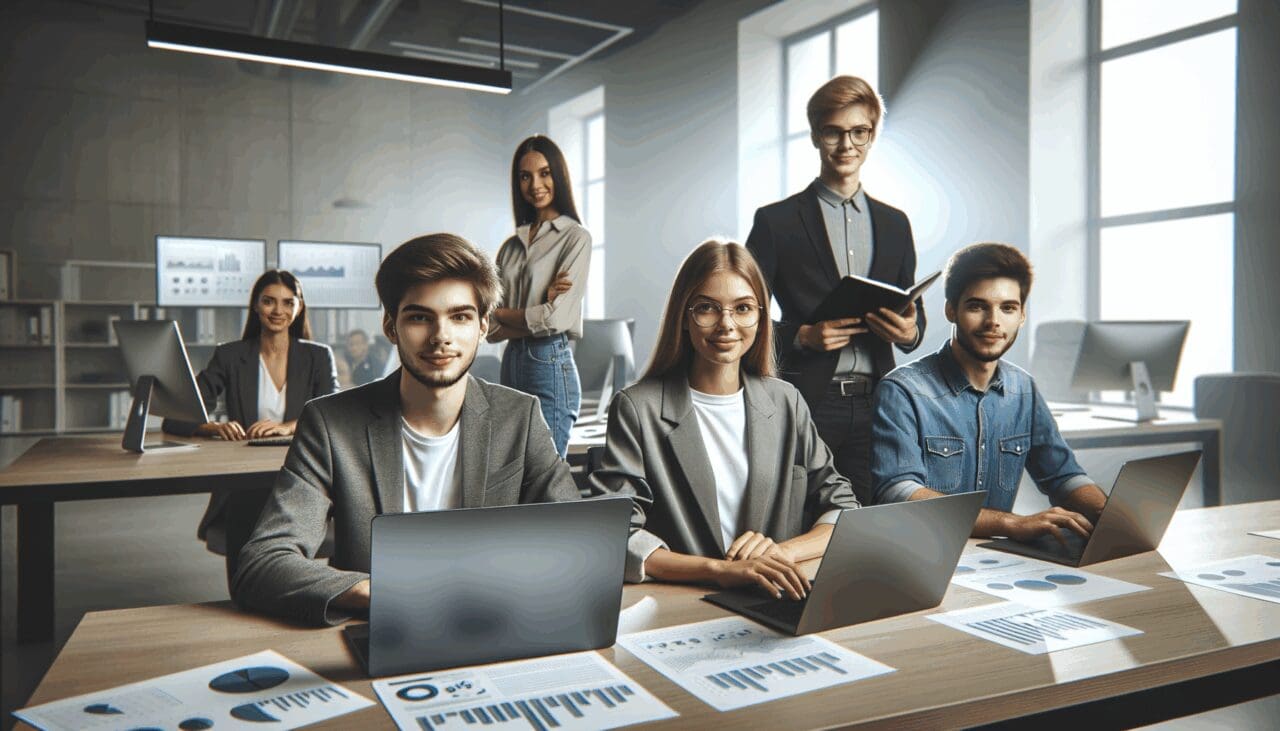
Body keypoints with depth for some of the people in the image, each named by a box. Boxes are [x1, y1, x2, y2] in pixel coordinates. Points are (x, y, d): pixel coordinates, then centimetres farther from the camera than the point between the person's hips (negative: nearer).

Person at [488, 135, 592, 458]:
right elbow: (492, 329, 4)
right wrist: (539, 309, -12)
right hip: (511, 362, 6)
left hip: (550, 364, -6)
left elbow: (556, 318, -13)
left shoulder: (575, 237, -4)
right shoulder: (512, 245, 12)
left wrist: (503, 313, 1)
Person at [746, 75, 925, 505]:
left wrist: (908, 331, -3)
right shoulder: (776, 221, 3)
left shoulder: (895, 224, 15)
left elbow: (914, 313, 19)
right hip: (806, 405, -3)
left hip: (876, 405, 4)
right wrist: (802, 336, -15)